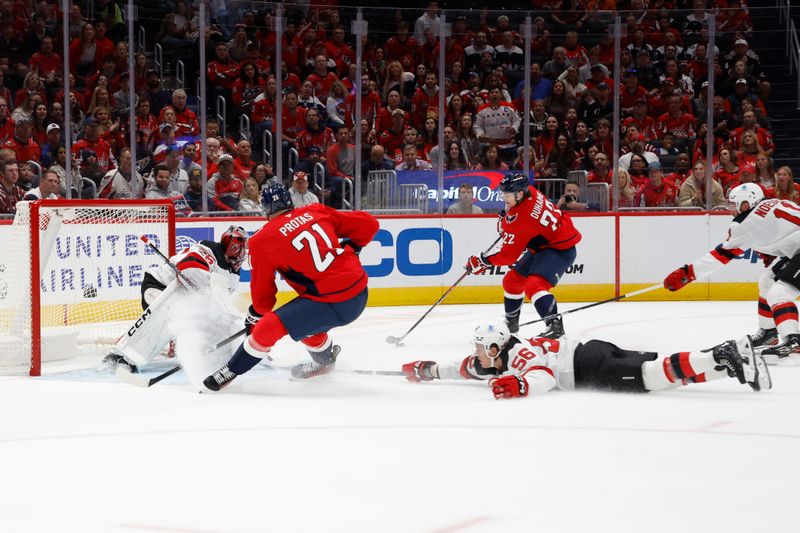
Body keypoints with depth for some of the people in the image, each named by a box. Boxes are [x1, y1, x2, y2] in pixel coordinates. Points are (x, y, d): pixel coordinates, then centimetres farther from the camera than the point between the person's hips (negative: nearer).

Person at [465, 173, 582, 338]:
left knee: (534, 285, -31)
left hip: (560, 249, -11)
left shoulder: (521, 220, -30)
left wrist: (483, 261, -14)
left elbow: (508, 255, -23)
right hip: (541, 246, 11)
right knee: (512, 280, 17)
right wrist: (506, 217, 14)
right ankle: (511, 323, 35)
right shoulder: (529, 191, -7)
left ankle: (555, 325, -35)